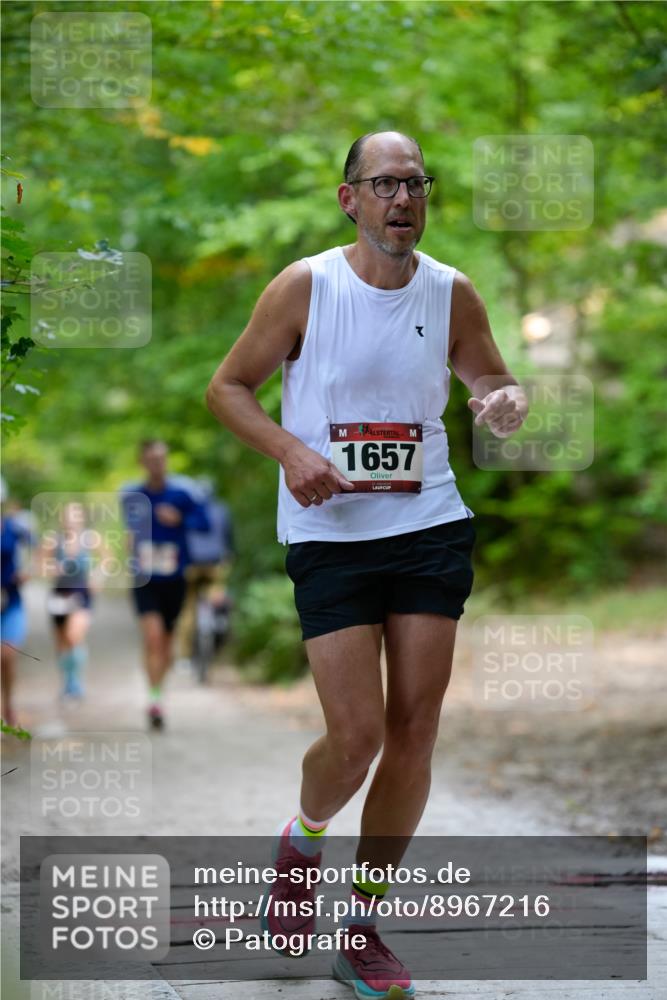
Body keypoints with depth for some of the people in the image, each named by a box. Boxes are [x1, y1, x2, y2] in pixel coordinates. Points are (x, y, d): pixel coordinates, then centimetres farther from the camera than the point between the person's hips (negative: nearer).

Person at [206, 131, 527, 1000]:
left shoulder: (451, 293, 2)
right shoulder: (305, 287, -6)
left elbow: (491, 382, 15)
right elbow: (227, 387, 1)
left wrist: (505, 402, -10)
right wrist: (291, 450, -17)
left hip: (430, 528, 3)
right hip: (329, 534, -3)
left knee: (415, 733, 0)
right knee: (356, 735, -9)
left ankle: (362, 929, 14)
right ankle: (305, 836, 27)